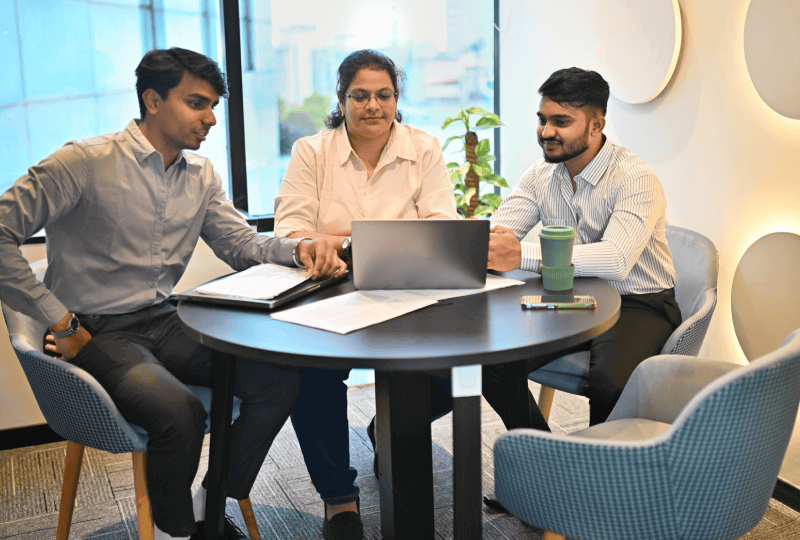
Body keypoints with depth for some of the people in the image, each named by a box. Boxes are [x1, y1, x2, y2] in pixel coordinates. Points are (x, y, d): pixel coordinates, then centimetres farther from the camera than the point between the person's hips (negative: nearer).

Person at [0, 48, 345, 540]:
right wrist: (60, 321, -15)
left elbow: (242, 243, 10)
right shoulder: (84, 162, -12)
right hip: (97, 333, -6)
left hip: (165, 322, 7)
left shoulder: (201, 174, 11)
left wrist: (299, 249, -12)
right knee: (181, 413, -32)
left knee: (280, 379, -13)